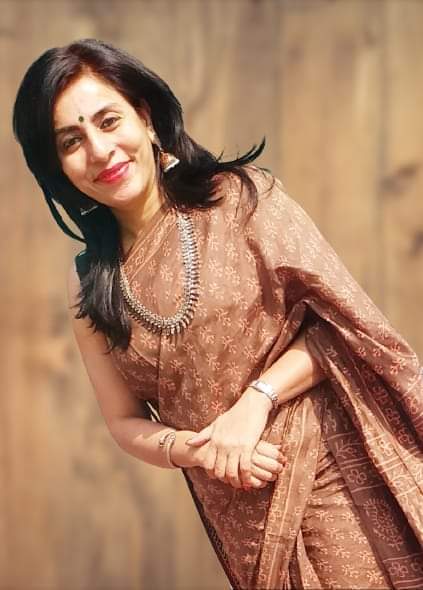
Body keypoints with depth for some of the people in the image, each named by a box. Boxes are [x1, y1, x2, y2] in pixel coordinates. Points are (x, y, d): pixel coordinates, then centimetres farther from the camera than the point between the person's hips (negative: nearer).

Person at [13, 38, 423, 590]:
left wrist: (255, 400, -18)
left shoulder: (240, 198, -6)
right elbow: (126, 421, 9)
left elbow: (348, 321, -7)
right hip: (240, 516, 3)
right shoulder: (90, 284, 4)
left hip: (336, 476, -3)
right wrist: (193, 450, -11)